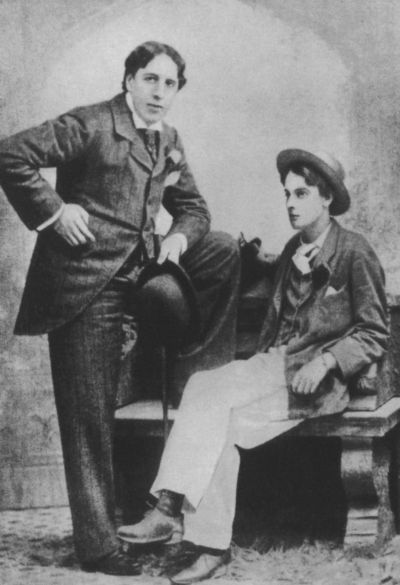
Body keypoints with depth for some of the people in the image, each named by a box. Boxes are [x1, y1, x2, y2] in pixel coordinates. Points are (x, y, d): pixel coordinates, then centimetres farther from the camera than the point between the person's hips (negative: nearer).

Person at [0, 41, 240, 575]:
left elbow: (192, 206, 19)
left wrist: (181, 236, -2)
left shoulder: (169, 142, 13)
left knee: (226, 253, 1)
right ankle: (96, 542, 8)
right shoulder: (89, 125, -8)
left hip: (138, 268, 7)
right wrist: (53, 211, -18)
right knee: (89, 413, -3)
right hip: (84, 281, -7)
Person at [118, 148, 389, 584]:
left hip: (319, 378, -6)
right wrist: (259, 364, 7)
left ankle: (171, 511, -26)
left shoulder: (355, 254, -3)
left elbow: (373, 336, -4)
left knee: (207, 392, -27)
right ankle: (212, 548, -24)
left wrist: (325, 361, -18)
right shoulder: (293, 251, 19)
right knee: (216, 422, -23)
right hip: (276, 365, 6)